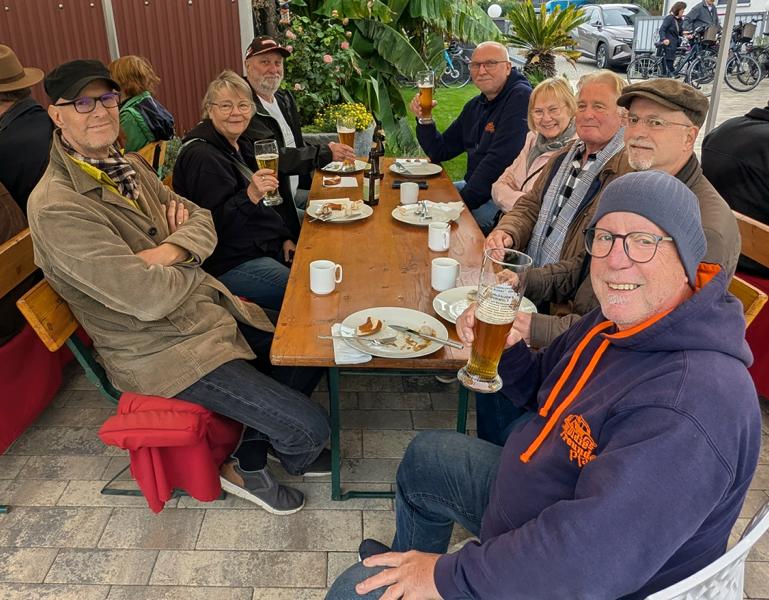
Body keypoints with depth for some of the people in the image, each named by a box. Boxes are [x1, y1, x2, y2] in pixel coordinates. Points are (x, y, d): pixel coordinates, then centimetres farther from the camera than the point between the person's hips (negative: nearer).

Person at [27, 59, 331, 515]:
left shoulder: (128, 165, 6)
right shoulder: (56, 207, -23)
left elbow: (200, 219, 6)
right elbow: (147, 298, -28)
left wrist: (170, 251, -17)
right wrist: (192, 261, -8)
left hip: (213, 307, 9)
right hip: (163, 351, -9)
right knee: (309, 428, -13)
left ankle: (252, 455, 26)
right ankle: (246, 470, 23)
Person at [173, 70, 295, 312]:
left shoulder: (240, 147, 14)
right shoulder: (202, 156, -15)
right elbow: (215, 225, -21)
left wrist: (285, 237, 11)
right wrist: (249, 196, -33)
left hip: (266, 248, 9)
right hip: (230, 263, -9)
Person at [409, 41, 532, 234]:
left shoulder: (521, 97, -14)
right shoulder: (476, 106, 14)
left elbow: (500, 160, -22)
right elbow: (440, 152, 15)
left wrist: (464, 199, -18)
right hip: (475, 185, 9)